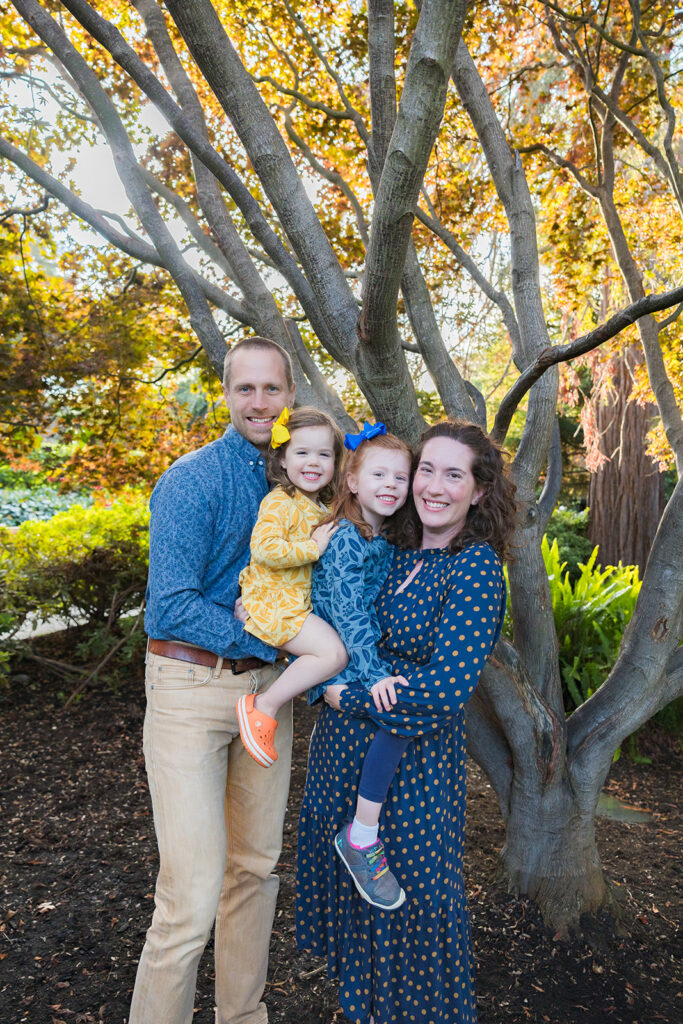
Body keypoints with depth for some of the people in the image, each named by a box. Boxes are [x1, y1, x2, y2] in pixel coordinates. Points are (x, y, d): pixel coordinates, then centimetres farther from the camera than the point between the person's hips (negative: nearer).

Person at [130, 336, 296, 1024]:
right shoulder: (192, 479, -12)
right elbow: (172, 607, -18)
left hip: (266, 686, 6)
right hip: (191, 688, -6)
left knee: (255, 867, 18)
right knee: (192, 896, -5)